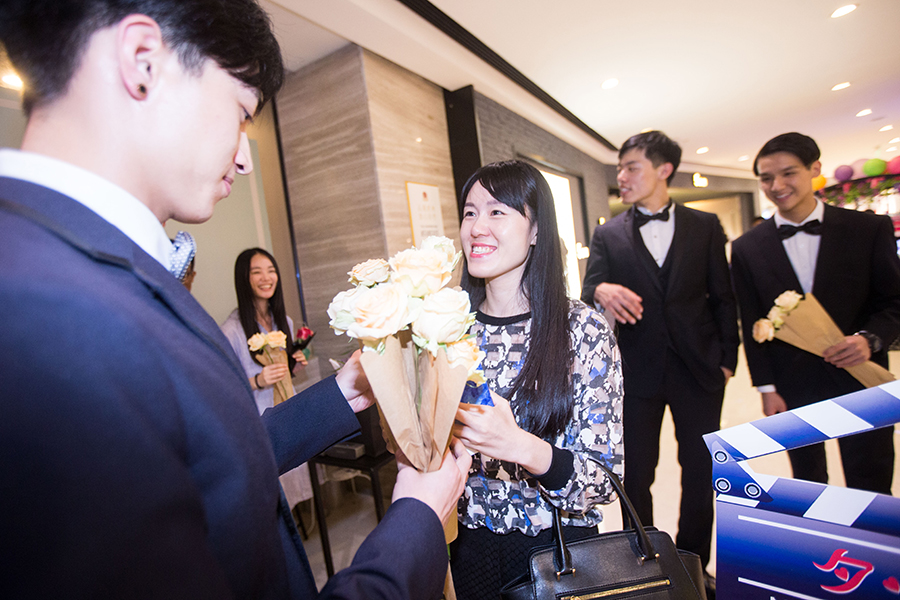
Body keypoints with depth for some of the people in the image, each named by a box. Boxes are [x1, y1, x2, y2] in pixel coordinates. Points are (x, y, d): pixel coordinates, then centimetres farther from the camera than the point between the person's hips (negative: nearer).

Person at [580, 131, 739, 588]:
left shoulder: (704, 226, 5)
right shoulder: (607, 235, 3)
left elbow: (723, 298, 6)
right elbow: (588, 292, -7)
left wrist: (727, 359, 2)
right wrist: (601, 292, -30)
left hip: (699, 368, 1)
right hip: (638, 372, -1)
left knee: (700, 472, 13)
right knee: (636, 476, 8)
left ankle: (694, 564, 36)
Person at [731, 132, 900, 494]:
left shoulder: (870, 229, -1)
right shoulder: (747, 248, -2)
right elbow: (752, 325, 0)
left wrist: (870, 339, -19)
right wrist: (767, 388, -2)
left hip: (859, 380, 0)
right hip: (792, 387, 1)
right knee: (808, 489, 15)